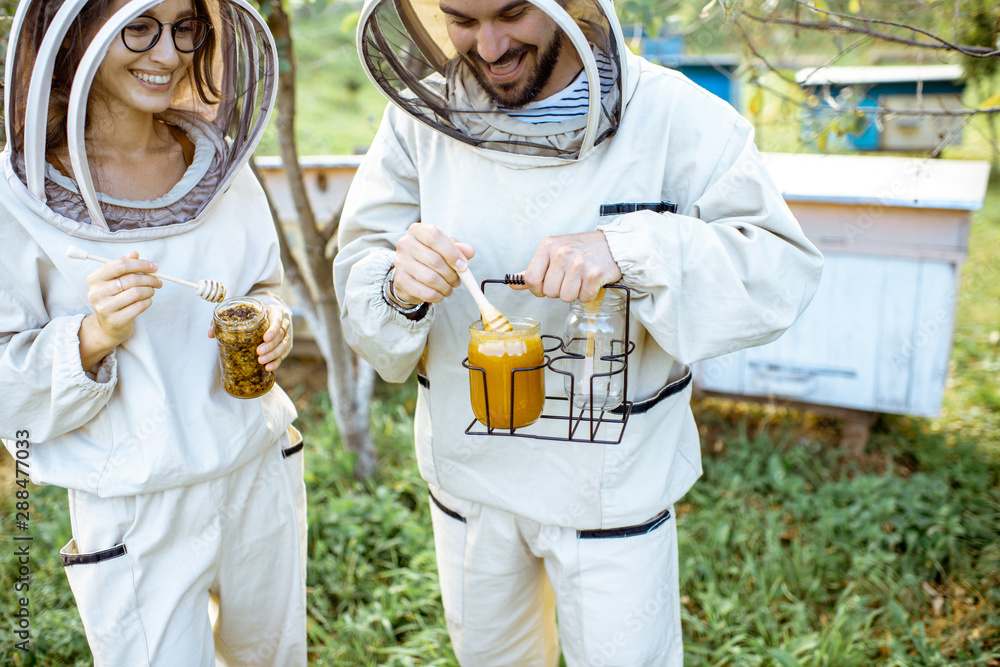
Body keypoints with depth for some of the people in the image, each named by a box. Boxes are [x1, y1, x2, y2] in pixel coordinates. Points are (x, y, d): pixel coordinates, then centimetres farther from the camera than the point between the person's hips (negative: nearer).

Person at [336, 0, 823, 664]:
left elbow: (783, 270, -19)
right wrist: (399, 287, -27)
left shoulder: (671, 115, -16)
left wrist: (631, 251, -34)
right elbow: (358, 272, -3)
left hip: (612, 481, -3)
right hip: (466, 469, 4)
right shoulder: (421, 115, -6)